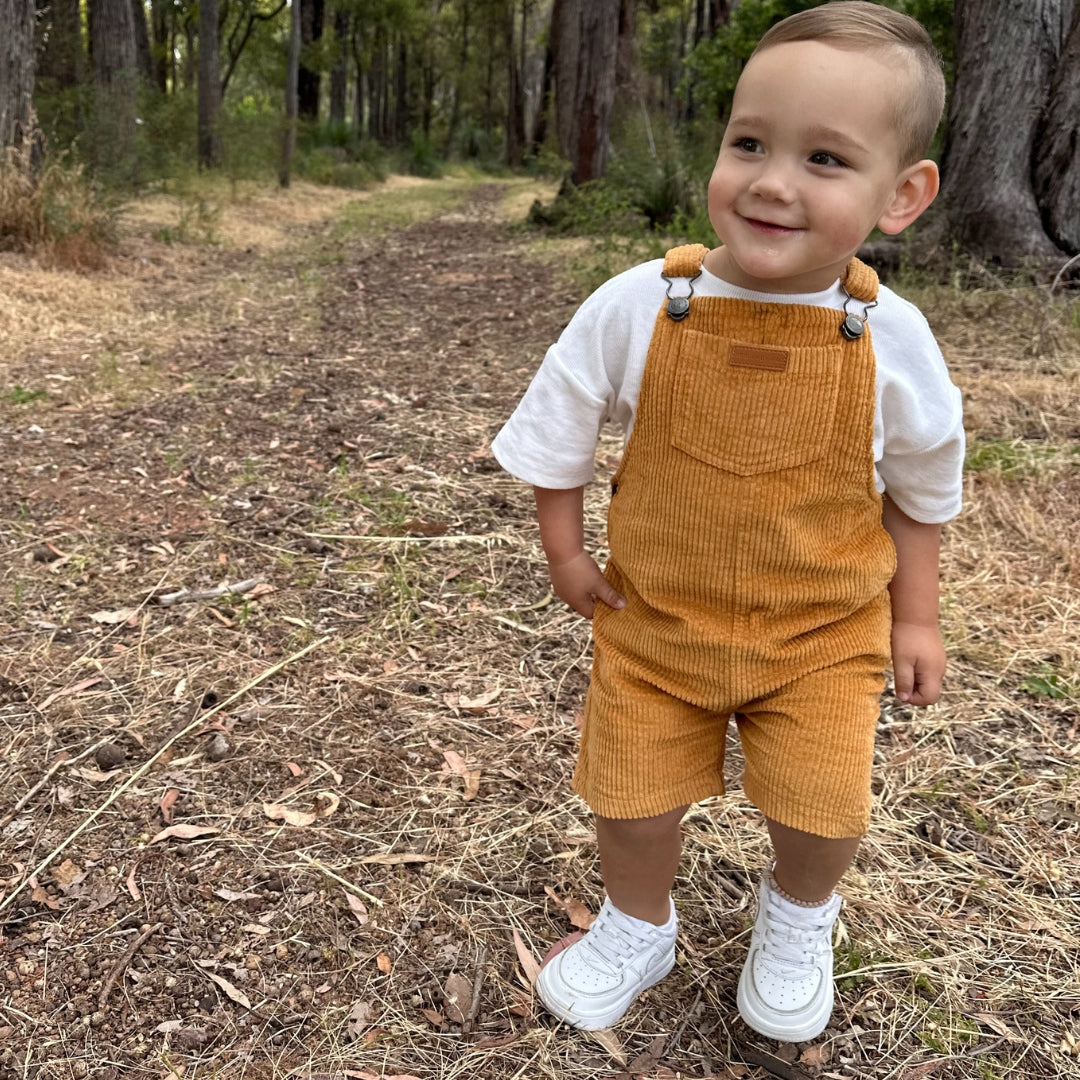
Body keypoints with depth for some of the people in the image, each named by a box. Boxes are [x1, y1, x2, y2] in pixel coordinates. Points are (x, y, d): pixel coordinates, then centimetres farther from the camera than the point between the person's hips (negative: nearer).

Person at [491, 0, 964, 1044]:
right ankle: (637, 930, 42)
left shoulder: (891, 339, -15)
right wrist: (564, 551, 1)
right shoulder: (637, 306, -17)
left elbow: (919, 484, 2)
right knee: (632, 796, 9)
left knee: (821, 810, 1)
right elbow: (558, 427, -1)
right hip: (653, 617, 1)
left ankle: (798, 917, 39)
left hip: (822, 629, 0)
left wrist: (914, 613, 6)